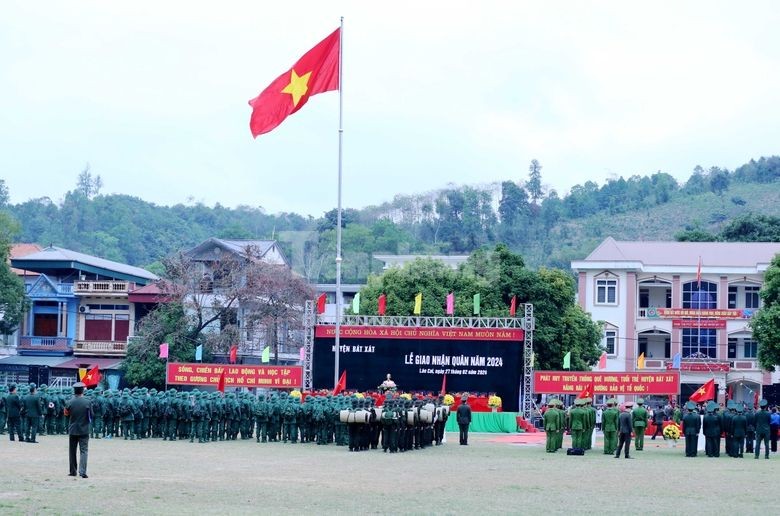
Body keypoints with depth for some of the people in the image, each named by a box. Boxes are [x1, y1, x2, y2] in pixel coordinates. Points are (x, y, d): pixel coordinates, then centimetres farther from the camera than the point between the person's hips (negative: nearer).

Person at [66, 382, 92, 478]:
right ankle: (82, 472, -13)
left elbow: (66, 413, 5)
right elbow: (91, 415, -2)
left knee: (72, 451, 13)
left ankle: (73, 471, 17)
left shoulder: (70, 402, -7)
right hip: (84, 430, -2)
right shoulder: (87, 402, -11)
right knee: (83, 451, -1)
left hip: (72, 430, 2)